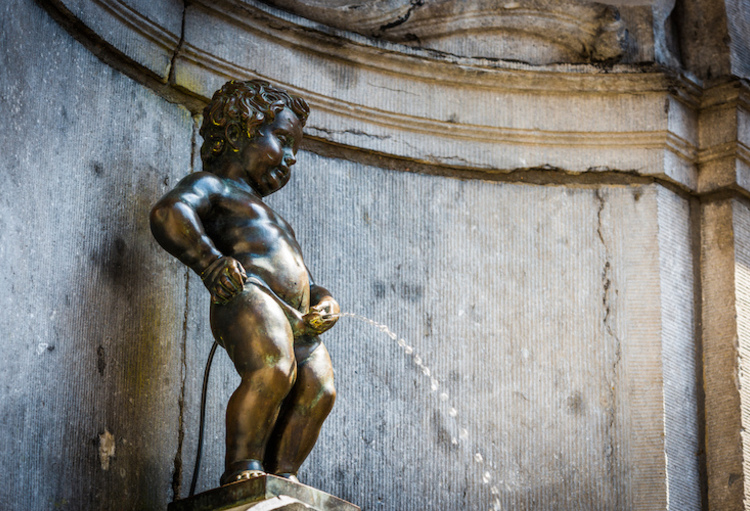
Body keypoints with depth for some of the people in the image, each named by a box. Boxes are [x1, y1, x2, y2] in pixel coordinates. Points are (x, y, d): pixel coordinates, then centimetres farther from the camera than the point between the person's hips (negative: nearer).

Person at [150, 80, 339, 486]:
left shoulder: (274, 221, 43)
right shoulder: (211, 186, 14)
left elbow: (304, 278, 40)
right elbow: (168, 213, -8)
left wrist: (324, 302, 16)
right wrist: (212, 264, -19)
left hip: (297, 318, 8)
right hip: (249, 297, -8)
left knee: (318, 388, -15)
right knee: (273, 369, -31)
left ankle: (283, 472, -16)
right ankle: (242, 467, -24)